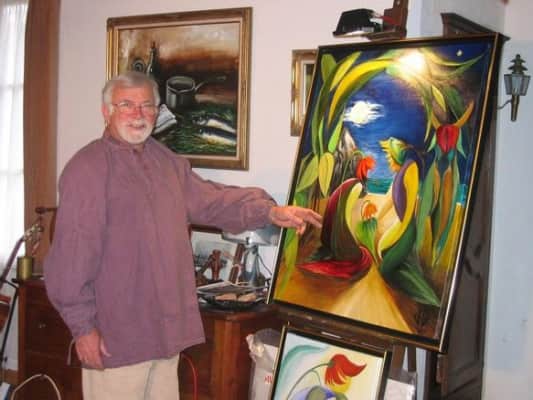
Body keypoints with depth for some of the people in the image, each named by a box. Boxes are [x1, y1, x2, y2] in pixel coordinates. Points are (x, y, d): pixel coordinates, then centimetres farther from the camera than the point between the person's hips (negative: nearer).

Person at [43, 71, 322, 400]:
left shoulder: (168, 162, 13)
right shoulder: (88, 168, -13)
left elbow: (211, 199, 11)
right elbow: (73, 254, -16)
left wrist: (269, 211, -4)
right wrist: (82, 326, -17)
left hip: (167, 329, 8)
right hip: (115, 336, -8)